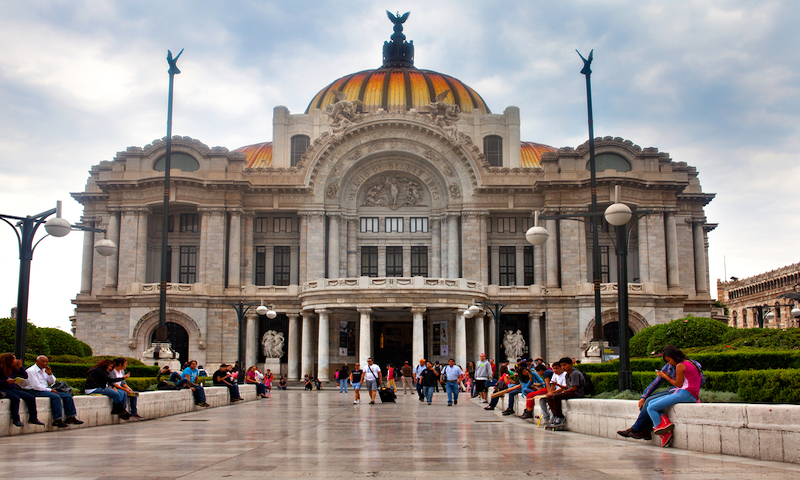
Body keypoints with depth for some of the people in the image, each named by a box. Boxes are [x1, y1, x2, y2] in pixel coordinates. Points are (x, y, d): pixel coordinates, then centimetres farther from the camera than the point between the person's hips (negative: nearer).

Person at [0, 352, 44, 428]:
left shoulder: (14, 369, 11)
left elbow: (25, 376, 12)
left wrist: (20, 367, 2)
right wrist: (6, 381, -25)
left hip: (14, 389, 7)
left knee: (31, 398, -11)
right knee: (15, 398, -37)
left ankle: (33, 418, -5)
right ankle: (15, 419, -28)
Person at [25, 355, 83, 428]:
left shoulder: (44, 370, 17)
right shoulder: (31, 371, -9)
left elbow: (52, 382, 19)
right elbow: (36, 386, -18)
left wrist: (50, 374, 0)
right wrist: (50, 390, -18)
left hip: (46, 389, 9)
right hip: (35, 391, -9)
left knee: (68, 396, -5)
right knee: (55, 396, -34)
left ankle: (70, 417, -7)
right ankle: (57, 420, -34)